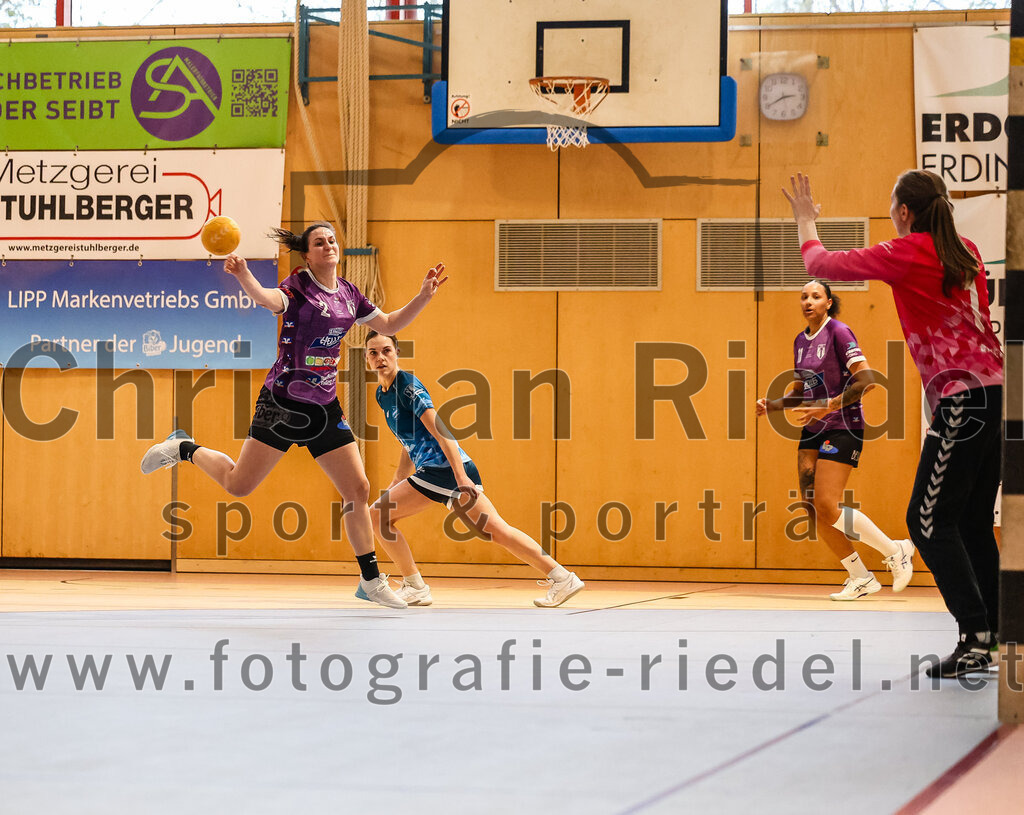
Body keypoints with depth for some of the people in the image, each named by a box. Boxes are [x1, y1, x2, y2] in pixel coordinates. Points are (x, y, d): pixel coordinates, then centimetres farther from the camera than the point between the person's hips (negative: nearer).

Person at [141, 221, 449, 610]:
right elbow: (271, 299, -35)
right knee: (238, 485, -3)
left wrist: (424, 296, 12)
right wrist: (243, 276, -55)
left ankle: (370, 579, 13)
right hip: (283, 401, -5)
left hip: (324, 407, 5)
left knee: (358, 490, 2)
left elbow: (388, 324, 23)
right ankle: (184, 448, 26)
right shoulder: (299, 286, -11)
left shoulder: (349, 294, 8)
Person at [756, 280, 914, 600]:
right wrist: (773, 404, 5)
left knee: (827, 507, -17)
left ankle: (895, 552, -1)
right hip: (813, 431, 8)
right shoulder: (801, 341, 13)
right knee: (814, 511, 0)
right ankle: (861, 578, 10)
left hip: (842, 427, -8)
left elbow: (866, 379, -19)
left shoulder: (839, 332, -10)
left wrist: (828, 406, -25)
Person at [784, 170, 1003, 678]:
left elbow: (820, 264, 3)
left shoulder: (906, 253, -6)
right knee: (972, 523, 11)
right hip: (993, 389, 8)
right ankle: (990, 642, 9)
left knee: (930, 522, -5)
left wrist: (806, 221, 22)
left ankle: (975, 637, -12)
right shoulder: (966, 252, 13)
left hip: (962, 398, -8)